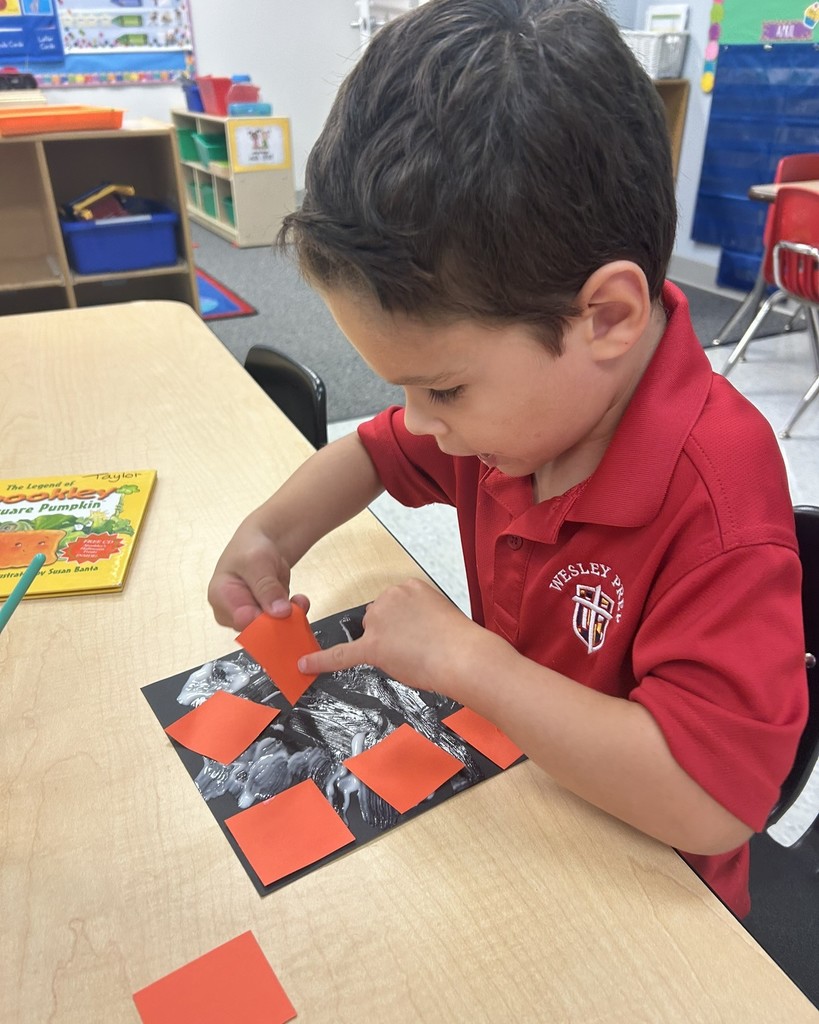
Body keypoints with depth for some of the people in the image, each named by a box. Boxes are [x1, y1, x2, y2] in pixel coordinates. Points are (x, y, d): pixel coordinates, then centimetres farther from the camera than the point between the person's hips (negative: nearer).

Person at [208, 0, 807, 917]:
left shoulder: (716, 497, -32)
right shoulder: (514, 397, -8)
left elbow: (712, 799, -36)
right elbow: (377, 451, 8)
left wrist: (463, 655, -32)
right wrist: (274, 530, -10)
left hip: (637, 872, -4)